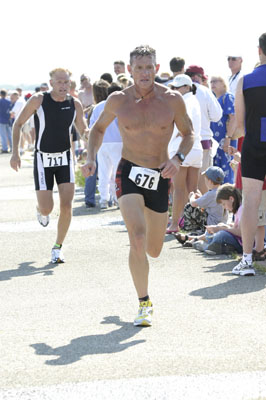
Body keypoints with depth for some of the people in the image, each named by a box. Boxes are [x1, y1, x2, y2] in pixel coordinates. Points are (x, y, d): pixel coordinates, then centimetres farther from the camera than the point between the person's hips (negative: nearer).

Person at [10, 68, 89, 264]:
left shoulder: (75, 104, -4)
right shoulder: (38, 100, -12)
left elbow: (84, 131, 6)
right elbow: (18, 124, -2)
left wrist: (89, 132, -19)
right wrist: (15, 152, -9)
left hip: (64, 159, 2)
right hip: (43, 159, -2)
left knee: (67, 206, -11)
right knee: (47, 209, -8)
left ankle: (58, 248, 5)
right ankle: (41, 210, 32)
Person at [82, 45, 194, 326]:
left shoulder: (172, 100, -6)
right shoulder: (118, 100, -4)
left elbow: (188, 134, 6)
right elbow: (99, 127, 14)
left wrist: (177, 159, -14)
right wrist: (91, 158, -2)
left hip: (160, 178, 2)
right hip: (129, 174, -2)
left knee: (153, 250, 10)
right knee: (137, 239, -21)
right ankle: (144, 304, -11)